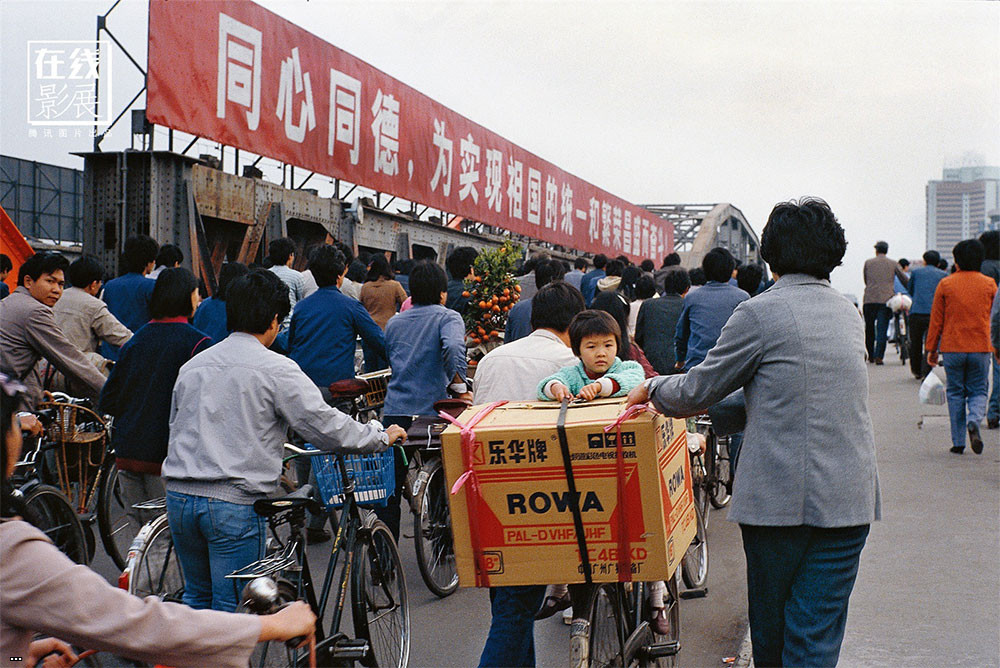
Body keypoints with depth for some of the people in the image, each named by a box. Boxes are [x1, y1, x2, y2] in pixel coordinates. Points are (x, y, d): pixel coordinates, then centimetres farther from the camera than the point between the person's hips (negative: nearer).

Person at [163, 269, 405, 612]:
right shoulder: (277, 369, -7)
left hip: (178, 495, 6)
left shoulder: (192, 366, 13)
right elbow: (325, 426, -7)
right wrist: (382, 436, 7)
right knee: (231, 609, 3)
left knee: (197, 597, 22)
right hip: (234, 501, -6)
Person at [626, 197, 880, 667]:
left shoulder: (759, 313, -9)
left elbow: (697, 392, -4)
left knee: (769, 627, 15)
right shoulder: (849, 314, 11)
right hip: (850, 501, 4)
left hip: (778, 499, -4)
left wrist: (652, 388, 17)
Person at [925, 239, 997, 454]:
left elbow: (936, 320, 0)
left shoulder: (945, 284, -2)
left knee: (955, 393, 9)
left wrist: (931, 348, 7)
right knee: (978, 391, 11)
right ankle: (974, 421, -19)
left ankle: (958, 442, 7)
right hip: (981, 348, 1)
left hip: (952, 348, 0)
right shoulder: (989, 284, 1)